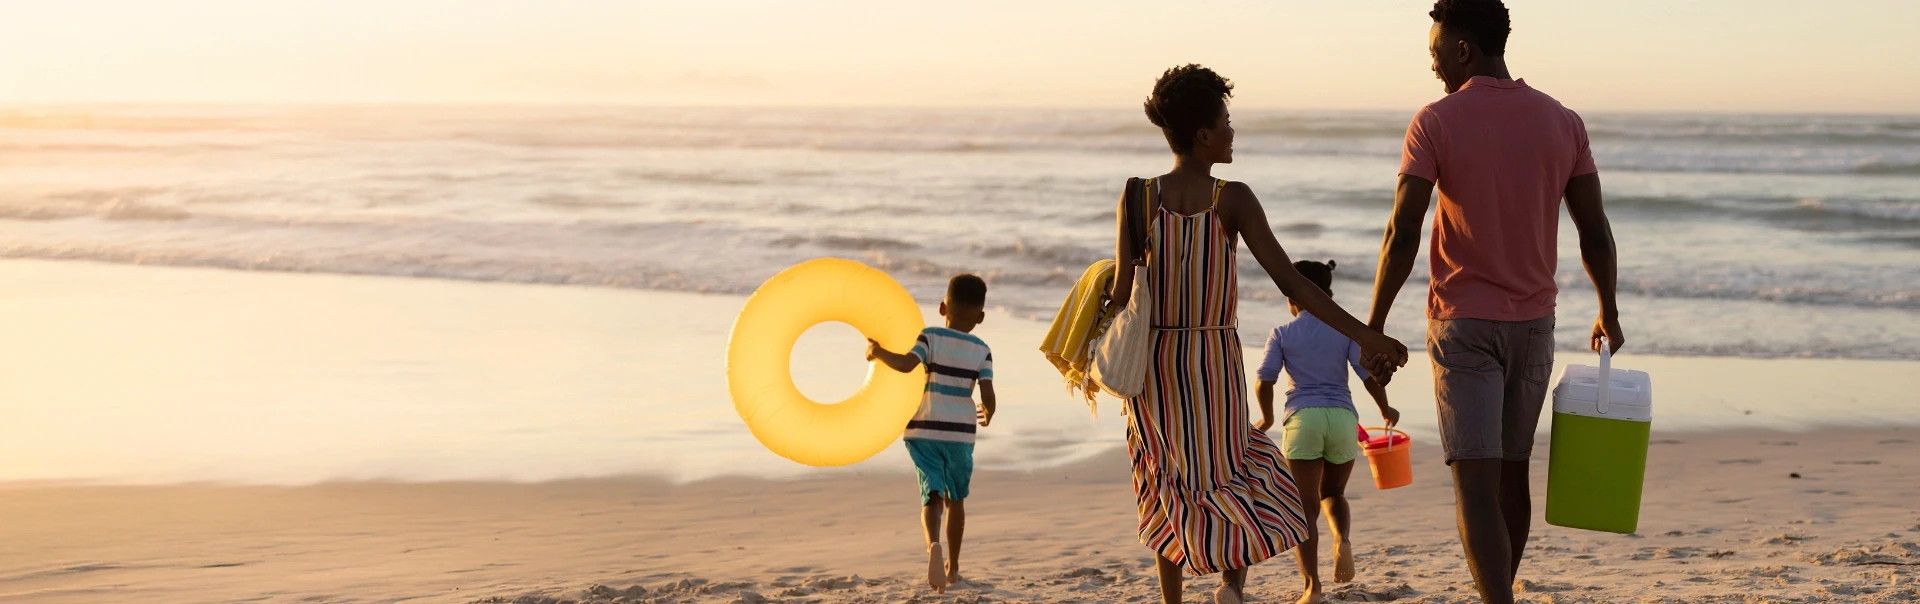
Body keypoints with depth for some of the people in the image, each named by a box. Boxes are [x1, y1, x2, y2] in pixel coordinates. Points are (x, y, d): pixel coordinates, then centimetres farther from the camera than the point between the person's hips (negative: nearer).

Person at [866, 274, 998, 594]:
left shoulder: (930, 337, -2)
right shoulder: (982, 350, 1)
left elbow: (906, 364, -19)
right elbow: (988, 396, -5)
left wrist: (877, 351, -2)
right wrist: (987, 415, 16)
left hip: (923, 430, -1)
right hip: (959, 433, 1)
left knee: (932, 495, 1)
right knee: (956, 498, 17)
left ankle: (933, 544, -30)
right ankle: (952, 567, 24)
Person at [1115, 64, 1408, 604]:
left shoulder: (1138, 199, -6)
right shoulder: (1232, 199, -12)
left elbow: (1121, 292, -11)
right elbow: (1290, 281, -17)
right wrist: (1364, 335, -15)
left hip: (1152, 362, 2)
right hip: (1214, 362, -2)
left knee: (1174, 485, 19)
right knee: (1224, 477, 12)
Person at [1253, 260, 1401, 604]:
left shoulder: (1282, 335, 5)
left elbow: (1264, 381, -2)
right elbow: (1369, 374, 1)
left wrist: (1267, 419, 15)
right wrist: (1385, 409, 18)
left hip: (1302, 420, -2)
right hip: (1343, 418, 2)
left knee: (1306, 506, 2)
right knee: (1332, 493, 22)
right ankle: (1343, 539, -11)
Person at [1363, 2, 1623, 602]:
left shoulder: (1435, 122, -10)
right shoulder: (1563, 122, 1)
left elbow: (1403, 233, -15)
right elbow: (1595, 233, 3)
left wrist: (1374, 325, -7)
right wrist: (1608, 312, 17)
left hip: (1463, 324, -4)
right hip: (1533, 323, 5)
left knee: (1475, 483, -7)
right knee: (1512, 472, 19)